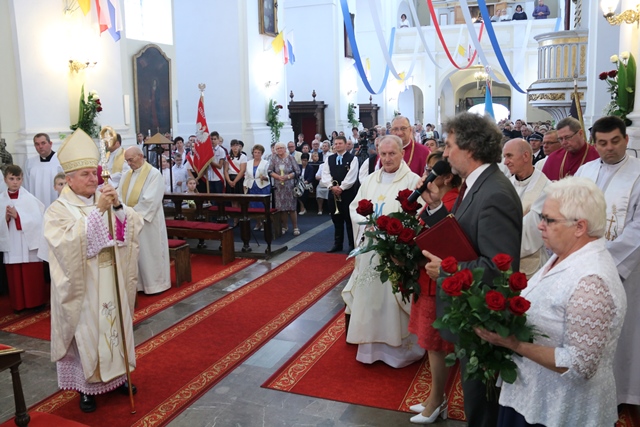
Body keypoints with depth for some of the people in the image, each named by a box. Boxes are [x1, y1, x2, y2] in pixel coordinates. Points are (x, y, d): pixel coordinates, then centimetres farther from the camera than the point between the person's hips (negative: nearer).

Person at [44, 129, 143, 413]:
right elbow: (69, 242, -26)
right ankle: (86, 386, 20)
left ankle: (116, 376, 30)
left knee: (114, 325, 13)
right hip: (82, 285, -4)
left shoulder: (106, 200, 4)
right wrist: (97, 210, -29)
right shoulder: (59, 210, -10)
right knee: (86, 332, 4)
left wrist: (118, 206, -20)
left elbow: (134, 227, -4)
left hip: (112, 281, 5)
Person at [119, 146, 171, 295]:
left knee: (150, 253, 1)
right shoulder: (127, 175, 11)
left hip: (147, 221, -6)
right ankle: (138, 283, 20)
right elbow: (120, 196, 7)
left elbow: (150, 200, -18)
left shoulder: (154, 174, -11)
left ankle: (155, 283, 12)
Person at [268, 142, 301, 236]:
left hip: (290, 186, -2)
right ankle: (284, 227, 18)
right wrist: (278, 177, -16)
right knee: (281, 208, 5)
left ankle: (295, 227, 6)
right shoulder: (274, 159, 5)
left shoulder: (291, 158, 0)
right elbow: (270, 171, -1)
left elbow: (297, 171, -4)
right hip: (279, 187, 2)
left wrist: (287, 176, -17)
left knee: (292, 207, -2)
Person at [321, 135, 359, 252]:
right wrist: (331, 186, -15)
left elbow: (351, 176, -13)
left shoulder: (352, 158, -2)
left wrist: (341, 187, -18)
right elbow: (325, 174, 0)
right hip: (333, 193, 5)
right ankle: (338, 244, 20)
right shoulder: (329, 159, 12)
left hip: (348, 193, -4)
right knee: (336, 220, 11)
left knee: (350, 220, 0)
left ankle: (352, 245, 8)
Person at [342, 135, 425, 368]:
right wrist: (366, 223, -8)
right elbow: (355, 207, 11)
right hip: (370, 250, 5)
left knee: (393, 299, 1)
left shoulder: (413, 180, -5)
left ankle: (398, 348, 17)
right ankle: (370, 346, 25)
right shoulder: (371, 179, 12)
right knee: (368, 297, 11)